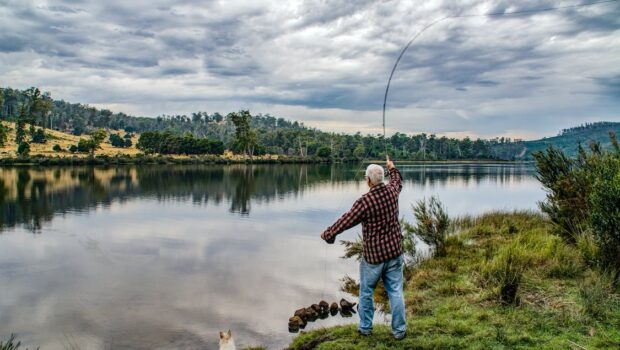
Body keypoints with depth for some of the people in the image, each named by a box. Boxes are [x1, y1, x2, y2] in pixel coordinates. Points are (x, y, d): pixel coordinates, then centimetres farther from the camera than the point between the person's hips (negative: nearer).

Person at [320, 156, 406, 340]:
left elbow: (345, 221, -13)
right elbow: (397, 181, 22)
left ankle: (365, 327, 26)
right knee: (395, 291, 10)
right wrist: (392, 167, 41)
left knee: (366, 292, 14)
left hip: (373, 255, -4)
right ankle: (399, 330, 17)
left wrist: (327, 234, 2)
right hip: (394, 252, 5)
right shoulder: (392, 191, -4)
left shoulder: (364, 201, -21)